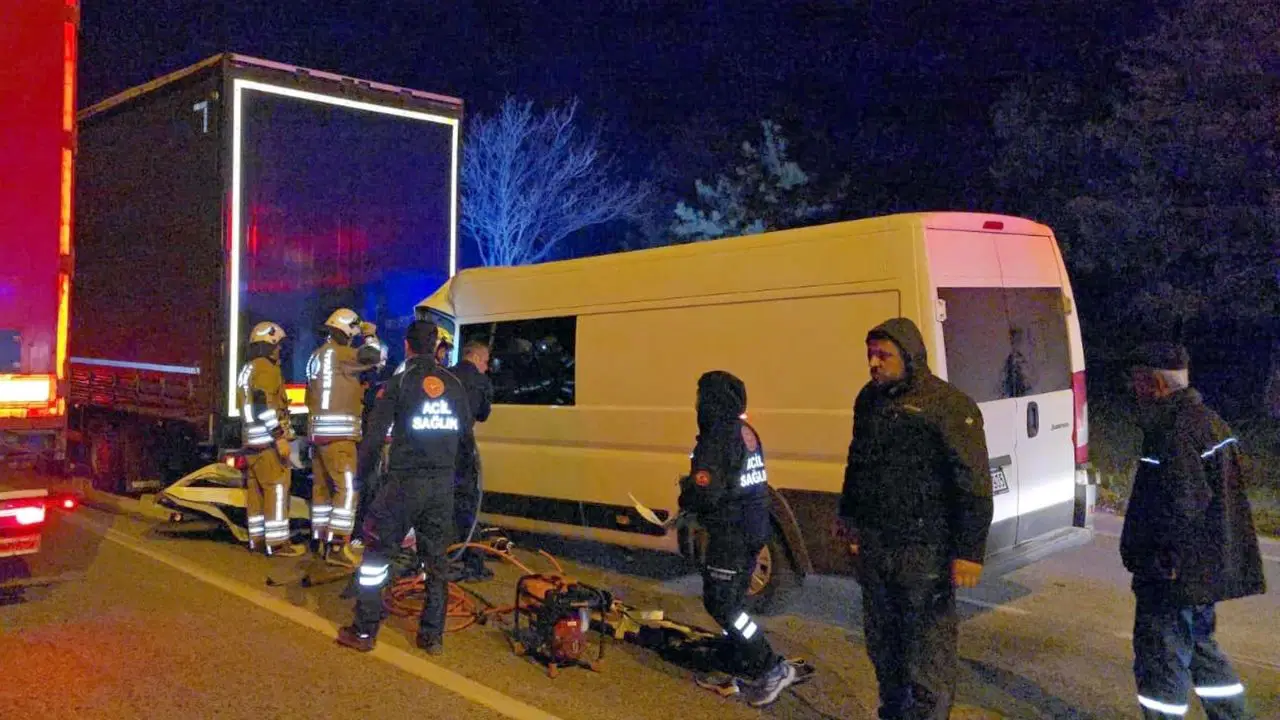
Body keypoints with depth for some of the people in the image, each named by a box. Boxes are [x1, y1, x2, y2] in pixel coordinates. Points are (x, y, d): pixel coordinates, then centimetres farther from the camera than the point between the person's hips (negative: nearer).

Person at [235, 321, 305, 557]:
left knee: (256, 490, 11)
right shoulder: (266, 369, -12)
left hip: (251, 439, 10)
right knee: (277, 489, -8)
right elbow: (264, 406, -23)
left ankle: (257, 538, 15)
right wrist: (280, 437, -23)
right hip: (268, 439, -10)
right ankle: (277, 542, -9)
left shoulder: (246, 370, 19)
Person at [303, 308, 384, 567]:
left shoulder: (316, 356, 18)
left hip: (318, 430, 10)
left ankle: (321, 541, 20)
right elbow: (373, 357, -21)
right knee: (346, 488, -10)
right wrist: (370, 335, -2)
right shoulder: (339, 353, -12)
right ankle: (337, 547, -15)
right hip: (338, 432, -10)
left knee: (322, 487, 14)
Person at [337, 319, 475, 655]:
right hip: (443, 484, 4)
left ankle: (364, 631, 12)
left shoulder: (398, 383, -6)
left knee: (377, 553, 9)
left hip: (405, 480, -4)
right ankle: (433, 636, 17)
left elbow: (375, 434, -8)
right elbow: (466, 432, 14)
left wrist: (362, 472, 4)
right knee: (436, 559, 12)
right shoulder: (455, 384, 7)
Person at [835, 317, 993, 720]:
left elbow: (975, 485, -15)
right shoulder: (869, 399, 10)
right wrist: (848, 515, 26)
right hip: (873, 545, 8)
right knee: (883, 646, 21)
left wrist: (969, 551, -18)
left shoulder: (949, 405, -13)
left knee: (927, 658, -3)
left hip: (924, 552, -7)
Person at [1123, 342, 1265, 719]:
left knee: (1161, 658, 1)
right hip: (1209, 568, 10)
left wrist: (1163, 561, -19)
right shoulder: (1208, 420, 10)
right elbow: (1218, 493, 16)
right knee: (1200, 646, 24)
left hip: (1176, 574, -10)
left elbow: (1183, 507, -28)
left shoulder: (1174, 434, -23)